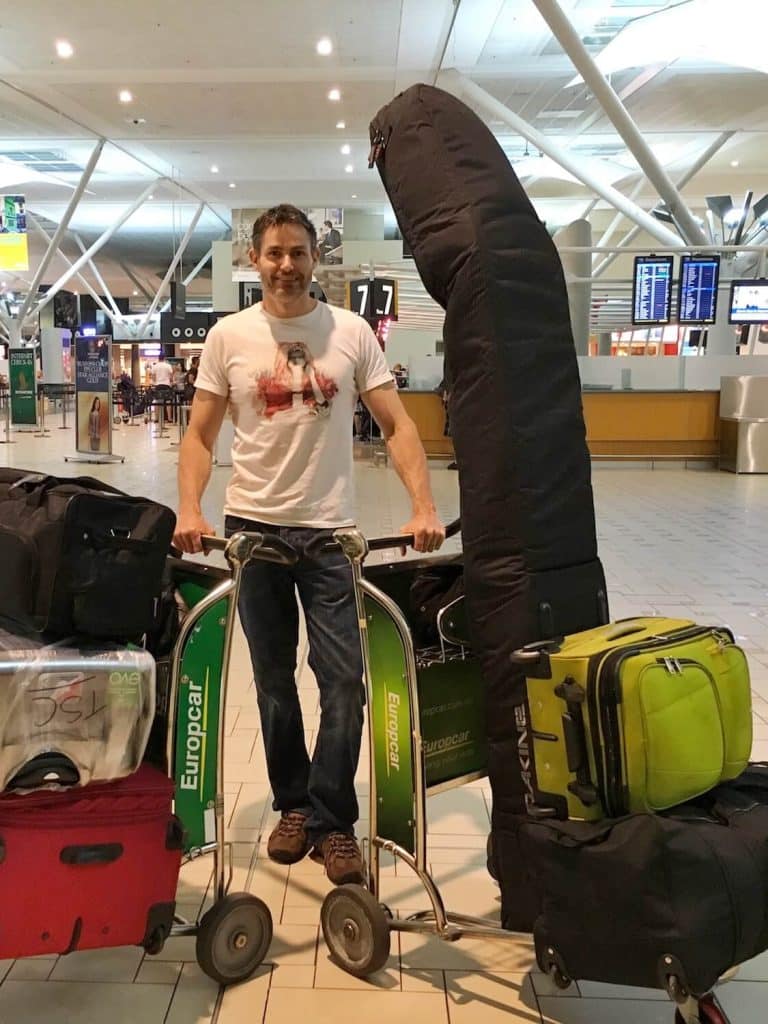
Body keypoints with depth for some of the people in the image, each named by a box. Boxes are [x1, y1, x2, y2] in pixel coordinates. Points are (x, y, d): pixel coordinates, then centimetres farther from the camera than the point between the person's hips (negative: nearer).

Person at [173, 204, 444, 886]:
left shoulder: (352, 332, 1)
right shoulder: (229, 335, 3)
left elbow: (397, 425, -1)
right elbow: (201, 434, 5)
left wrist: (423, 507, -13)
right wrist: (190, 509, -11)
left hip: (329, 529, -1)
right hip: (253, 524, 1)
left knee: (345, 680, -3)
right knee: (274, 680, 12)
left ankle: (330, 820, 14)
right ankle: (294, 804, 29)